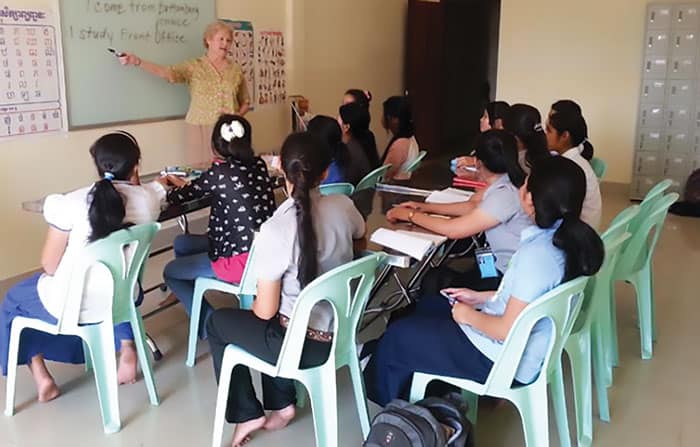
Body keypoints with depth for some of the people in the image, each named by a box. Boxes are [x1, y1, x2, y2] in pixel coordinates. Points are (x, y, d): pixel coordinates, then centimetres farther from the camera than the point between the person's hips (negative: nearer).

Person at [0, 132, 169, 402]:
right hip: (121, 300, 3)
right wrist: (136, 184, 21)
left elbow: (49, 266, -8)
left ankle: (41, 378, 21)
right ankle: (127, 350, 23)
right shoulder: (149, 198, -10)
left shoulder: (70, 203, -18)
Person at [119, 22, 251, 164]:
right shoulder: (194, 67, 2)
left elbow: (245, 102, 15)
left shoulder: (236, 70, 8)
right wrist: (137, 61, -27)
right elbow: (166, 72, -13)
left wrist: (237, 115, -6)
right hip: (201, 130, -1)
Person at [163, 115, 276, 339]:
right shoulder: (259, 165, 3)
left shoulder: (219, 172, -15)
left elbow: (180, 197, -1)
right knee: (181, 243, 23)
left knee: (170, 272, 17)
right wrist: (186, 185, 30)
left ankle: (210, 325, 12)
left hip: (241, 261, -7)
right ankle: (182, 294, 36)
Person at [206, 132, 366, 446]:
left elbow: (265, 311, -16)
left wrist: (254, 307, 7)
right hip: (339, 332, 6)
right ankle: (282, 404, 32)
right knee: (275, 324, 32)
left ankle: (247, 414, 26)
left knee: (218, 322, 19)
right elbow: (359, 233, 17)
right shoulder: (343, 206, -9)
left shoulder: (275, 230, -26)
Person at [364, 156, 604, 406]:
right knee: (429, 306, 25)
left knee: (398, 336, 7)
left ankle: (392, 408, 34)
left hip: (506, 362, -9)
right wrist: (480, 298, 10)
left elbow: (508, 330, -28)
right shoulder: (568, 237, -4)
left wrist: (469, 316, -11)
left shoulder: (537, 254, -32)